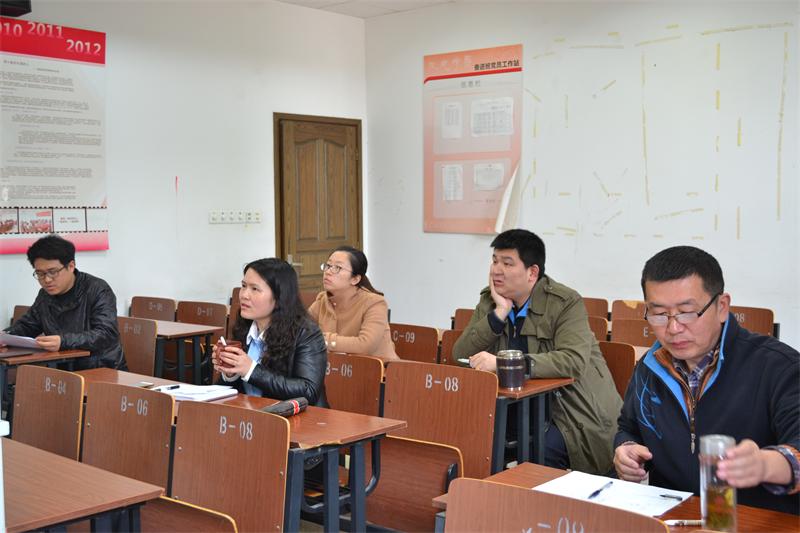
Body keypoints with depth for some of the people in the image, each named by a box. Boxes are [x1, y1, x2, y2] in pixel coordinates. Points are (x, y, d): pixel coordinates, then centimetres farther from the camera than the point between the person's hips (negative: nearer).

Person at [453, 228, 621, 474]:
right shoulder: (490, 301, 6)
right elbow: (460, 356, -2)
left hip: (573, 409, -5)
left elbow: (574, 361, -27)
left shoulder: (566, 303, -11)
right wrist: (500, 313, -13)